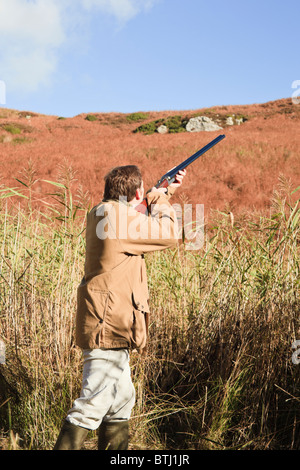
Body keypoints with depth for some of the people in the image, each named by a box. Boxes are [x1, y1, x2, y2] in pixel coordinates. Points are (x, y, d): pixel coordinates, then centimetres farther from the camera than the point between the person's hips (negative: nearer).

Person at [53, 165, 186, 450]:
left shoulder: (102, 213, 13)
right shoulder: (118, 215, -16)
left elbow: (143, 220, 32)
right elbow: (169, 234, -8)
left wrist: (166, 192, 31)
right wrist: (160, 202, 9)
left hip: (108, 327, 10)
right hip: (108, 328, -10)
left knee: (122, 399, 19)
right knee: (94, 403, -7)